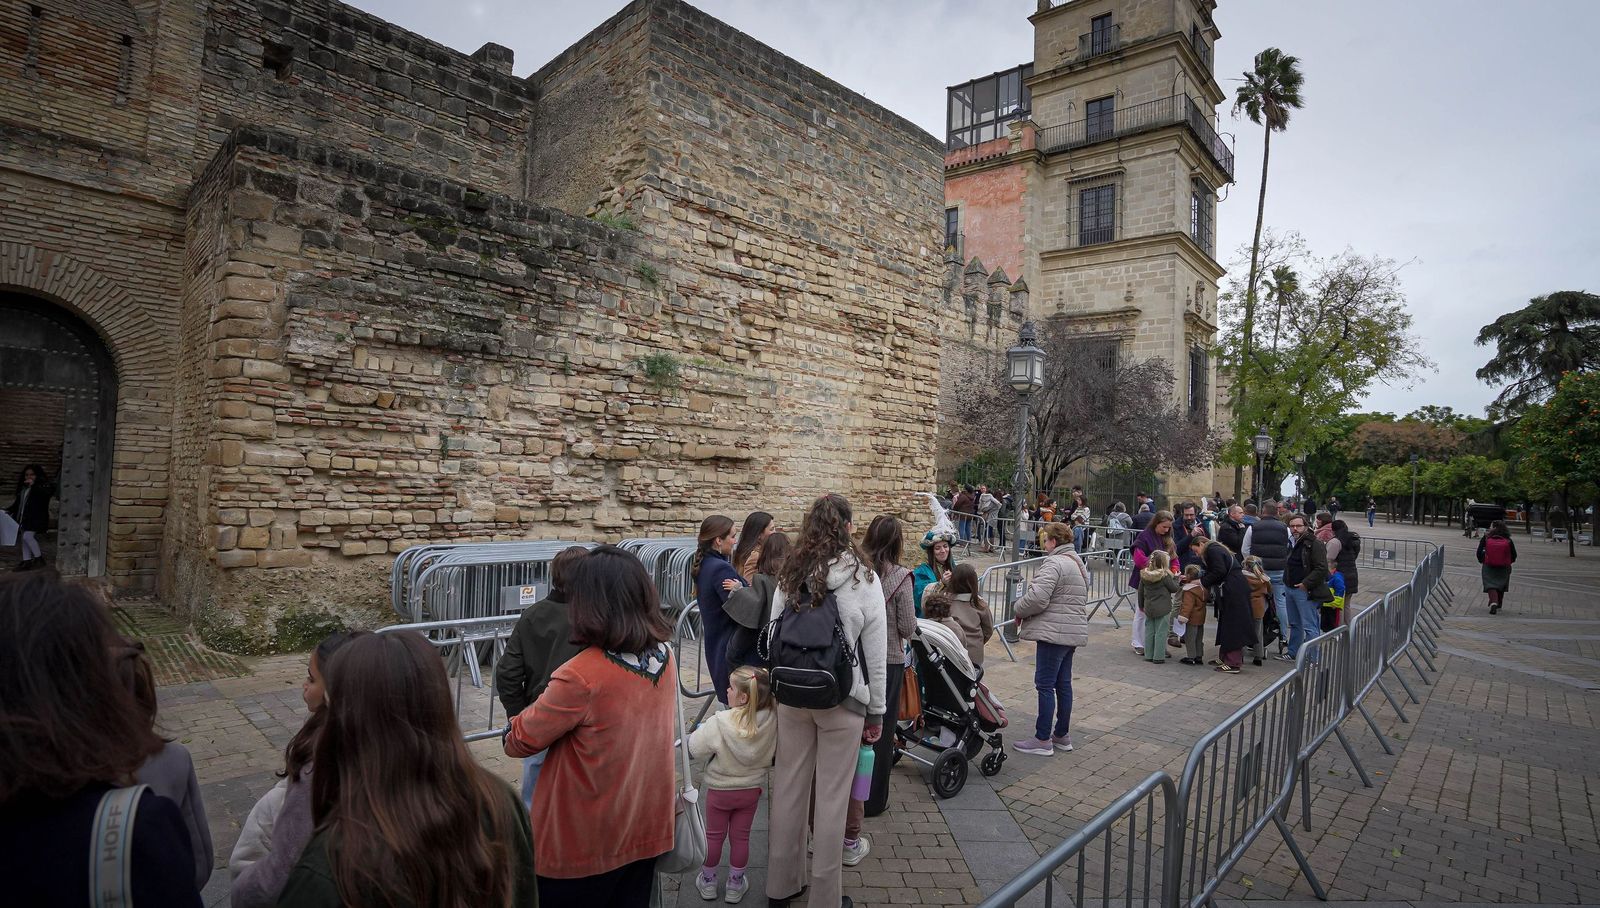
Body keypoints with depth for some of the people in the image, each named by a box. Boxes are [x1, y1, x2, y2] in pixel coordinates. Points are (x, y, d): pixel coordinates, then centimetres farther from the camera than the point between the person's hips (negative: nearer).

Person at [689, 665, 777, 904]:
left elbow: (693, 749, -19)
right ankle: (735, 885, 33)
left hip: (719, 789, -2)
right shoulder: (772, 721, -22)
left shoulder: (719, 723, -31)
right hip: (751, 789, 2)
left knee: (714, 836, 19)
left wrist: (700, 729, 0)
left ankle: (708, 881, 37)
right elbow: (773, 753, -5)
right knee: (740, 837, 19)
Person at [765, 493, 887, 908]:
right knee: (832, 796, 8)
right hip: (843, 700, -3)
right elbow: (875, 652, -6)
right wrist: (876, 711, 4)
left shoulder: (790, 575, -1)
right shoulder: (864, 577, -9)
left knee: (789, 787, 15)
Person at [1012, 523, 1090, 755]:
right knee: (1063, 683, 16)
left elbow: (1037, 597, -24)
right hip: (1073, 632, 10)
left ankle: (1043, 740, 2)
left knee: (1045, 684, -3)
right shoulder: (1078, 562, 19)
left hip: (1054, 632, -10)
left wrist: (1020, 611, -4)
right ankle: (1062, 736, 25)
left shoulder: (1054, 563, -15)